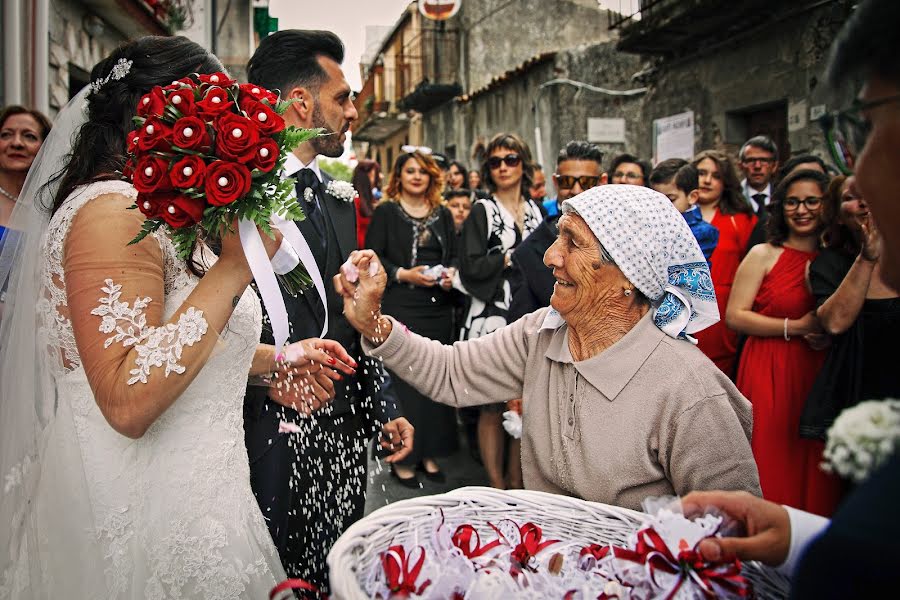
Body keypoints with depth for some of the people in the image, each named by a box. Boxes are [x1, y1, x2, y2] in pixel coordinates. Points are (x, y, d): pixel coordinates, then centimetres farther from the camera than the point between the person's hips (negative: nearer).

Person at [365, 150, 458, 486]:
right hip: (400, 308, -4)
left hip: (438, 308, 5)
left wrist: (451, 273, -2)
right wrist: (403, 274, -15)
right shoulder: (385, 213, 2)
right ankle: (403, 458, 7)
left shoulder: (443, 215, 15)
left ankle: (430, 454, 17)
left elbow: (454, 255, 19)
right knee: (404, 381, -5)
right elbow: (372, 257, -3)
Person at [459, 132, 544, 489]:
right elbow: (471, 265, -9)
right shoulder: (483, 211, 1)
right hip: (493, 316, -4)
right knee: (494, 405, -1)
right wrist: (516, 257, -9)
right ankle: (497, 487, 12)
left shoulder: (536, 211, 14)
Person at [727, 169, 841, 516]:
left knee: (812, 468, 4)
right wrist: (797, 327, -11)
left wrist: (829, 335, -5)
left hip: (819, 374, 3)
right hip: (768, 373, -3)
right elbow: (734, 316, -7)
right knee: (770, 462, -3)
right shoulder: (763, 255, 0)